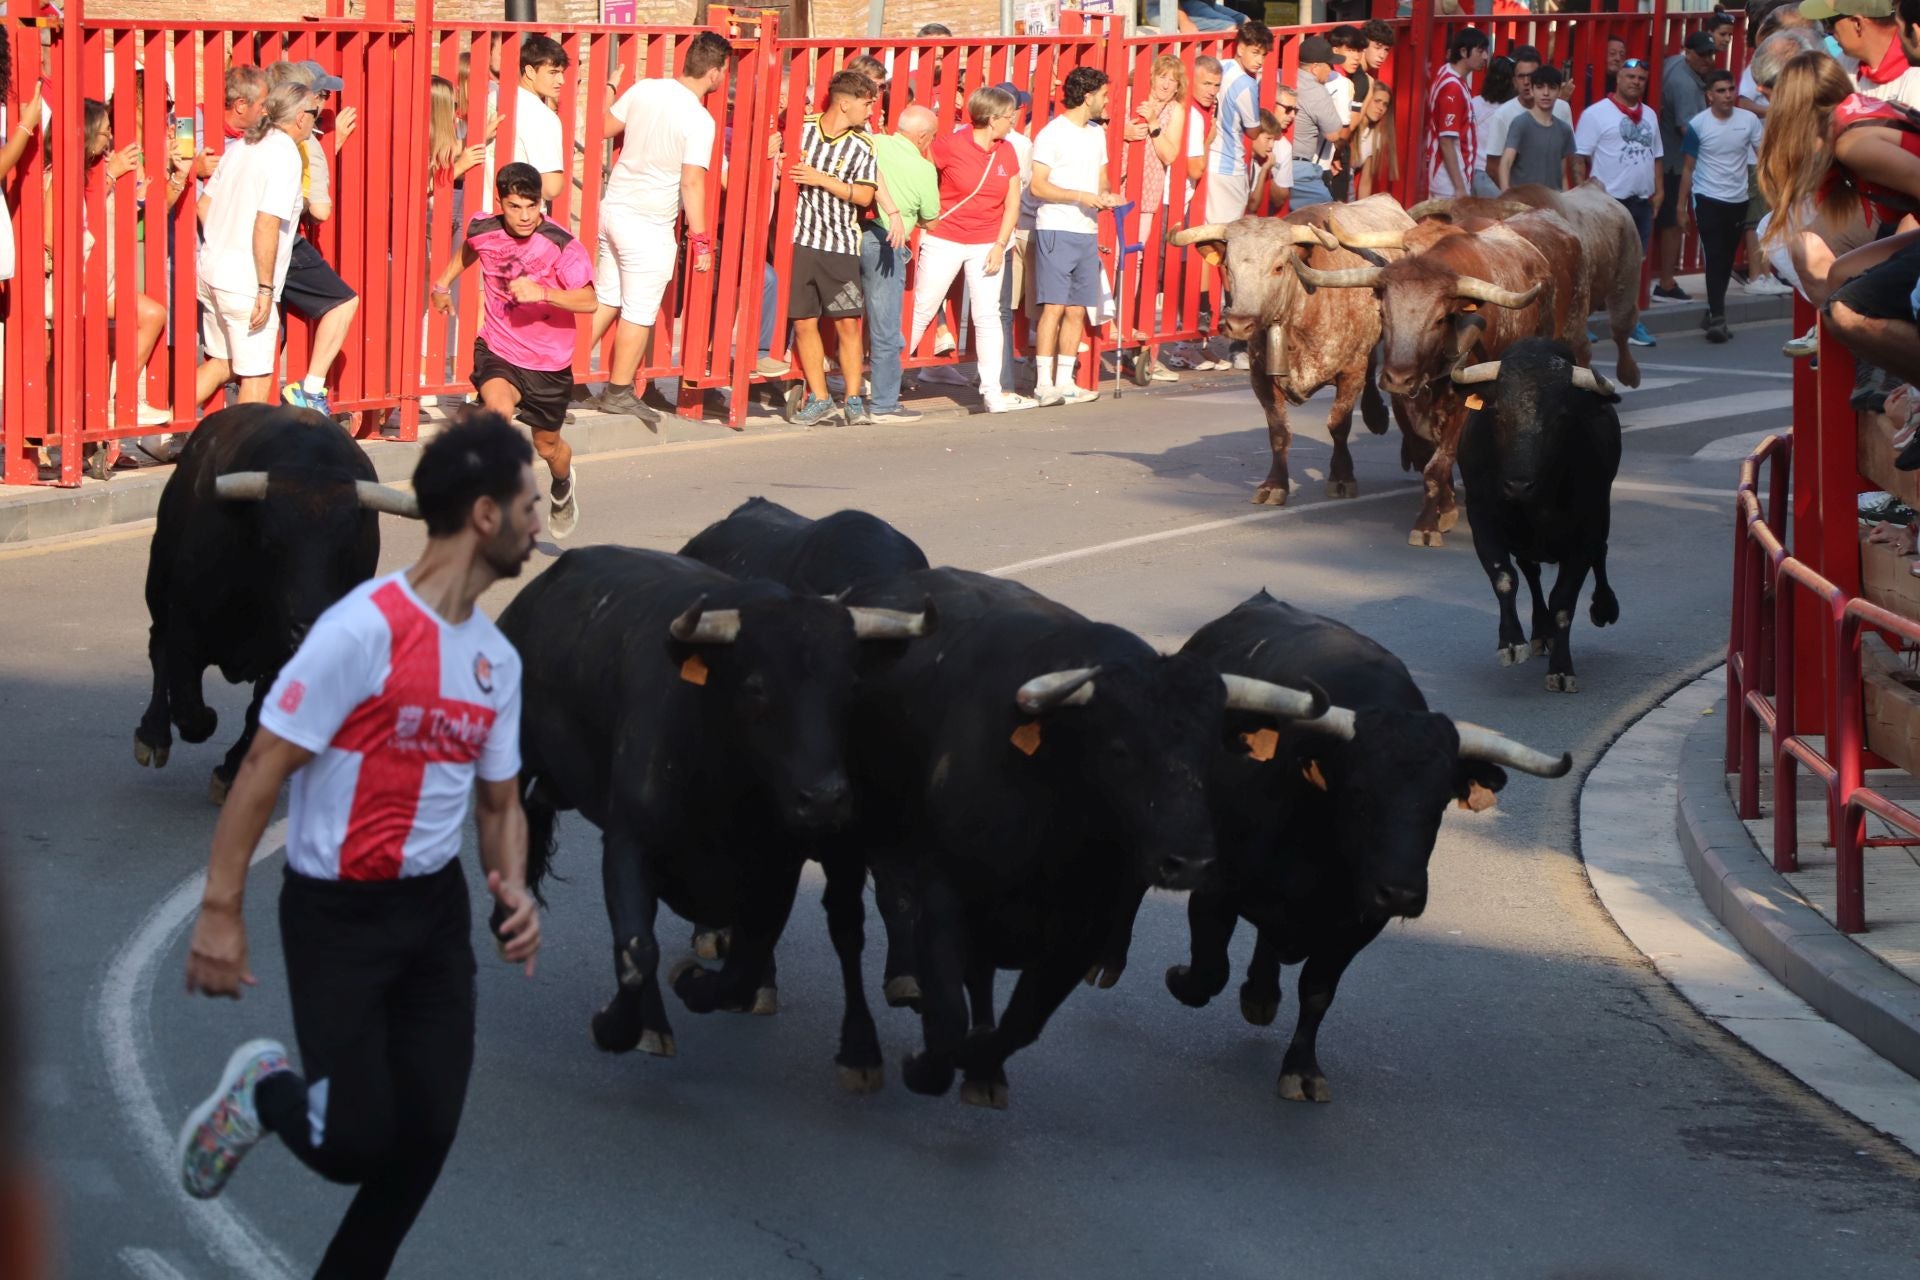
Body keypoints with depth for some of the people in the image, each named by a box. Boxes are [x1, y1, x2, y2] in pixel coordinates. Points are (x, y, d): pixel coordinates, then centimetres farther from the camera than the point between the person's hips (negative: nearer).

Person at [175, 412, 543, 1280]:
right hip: (338, 914, -7)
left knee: (427, 1134, 5)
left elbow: (499, 799, 17)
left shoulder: (497, 659, 6)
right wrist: (221, 911, -17)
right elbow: (263, 769, -16)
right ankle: (264, 1093, 22)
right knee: (356, 1142, -10)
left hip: (436, 911, 7)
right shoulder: (364, 629, -18)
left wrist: (514, 890, -4)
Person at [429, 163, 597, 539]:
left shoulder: (561, 246, -21)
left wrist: (541, 293, -40)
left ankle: (563, 485, 55)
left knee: (547, 445, 17)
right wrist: (443, 282, 27)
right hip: (497, 349, 1)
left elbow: (588, 300, -27)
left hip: (549, 362, -1)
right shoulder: (483, 231, -9)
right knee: (498, 409, -32)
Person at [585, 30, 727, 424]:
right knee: (640, 313, 5)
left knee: (605, 299, 18)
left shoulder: (643, 89, 0)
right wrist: (701, 240, -14)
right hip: (650, 225, -7)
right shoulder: (699, 120, -17)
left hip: (613, 208, 7)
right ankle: (619, 393, 12)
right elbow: (692, 183, -19)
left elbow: (605, 128, 12)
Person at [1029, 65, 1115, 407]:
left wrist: (1105, 196, 1)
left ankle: (1065, 382, 10)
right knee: (1054, 307, -9)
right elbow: (1038, 186, -12)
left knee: (1077, 310, 6)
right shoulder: (1052, 134, -7)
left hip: (1087, 232, 7)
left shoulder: (1096, 135, 16)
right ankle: (1044, 384, -8)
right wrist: (1080, 196, -18)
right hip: (1057, 230, -7)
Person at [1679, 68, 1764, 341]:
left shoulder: (1749, 120, -2)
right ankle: (1717, 317, -13)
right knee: (1714, 258, -11)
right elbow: (1688, 168, 1)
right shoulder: (1697, 125, -6)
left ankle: (1715, 311, 26)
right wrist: (1681, 208, 1)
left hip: (1738, 200, 3)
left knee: (1727, 260, 12)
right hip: (1708, 199, -3)